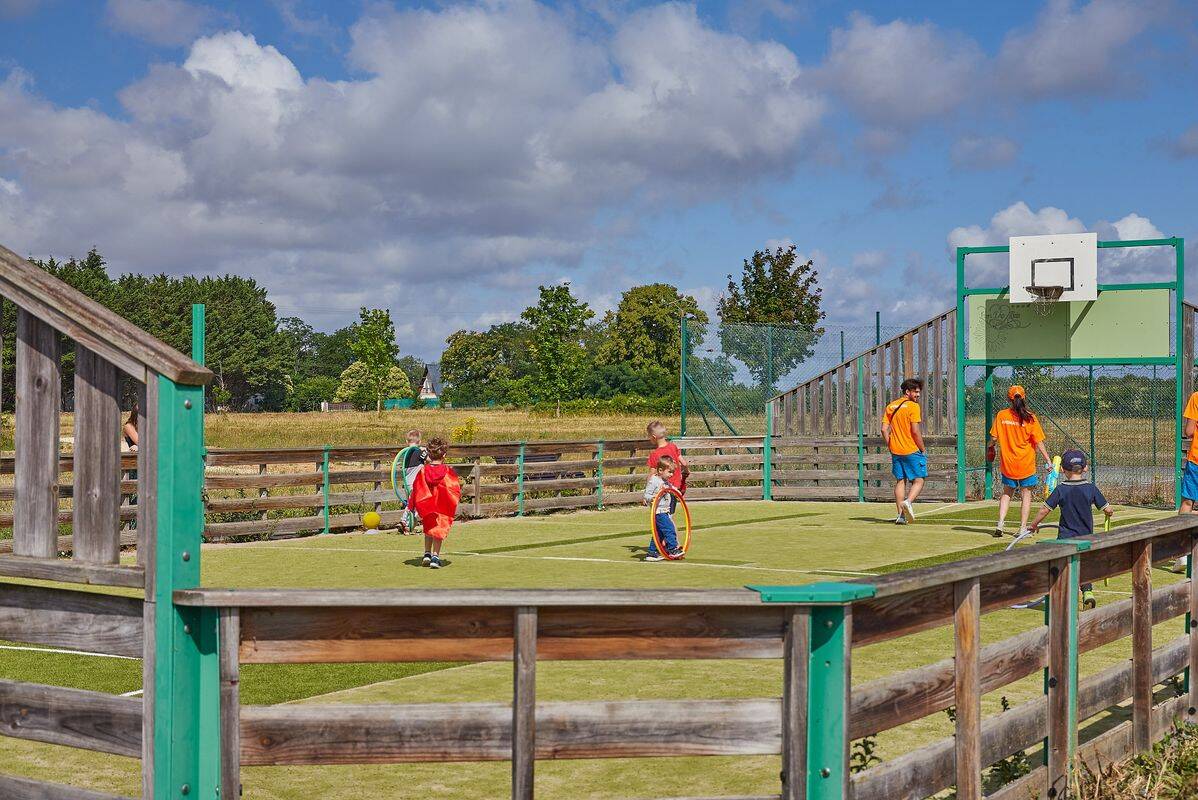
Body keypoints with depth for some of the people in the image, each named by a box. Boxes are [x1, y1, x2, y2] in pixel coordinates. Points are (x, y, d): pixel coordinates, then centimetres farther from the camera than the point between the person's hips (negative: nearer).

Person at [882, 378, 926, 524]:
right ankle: (908, 502, -23)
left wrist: (891, 447, 14)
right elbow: (915, 431, -14)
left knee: (900, 481, 12)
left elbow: (884, 429, 7)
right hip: (912, 451, -6)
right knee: (919, 481, 2)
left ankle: (901, 515, 7)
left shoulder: (891, 407, 10)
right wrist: (923, 450, -5)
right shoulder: (913, 406, -9)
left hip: (895, 451, 6)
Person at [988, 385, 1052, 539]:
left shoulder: (1001, 415, -5)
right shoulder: (1030, 418, -10)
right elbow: (1039, 442, -9)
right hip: (1026, 464, -2)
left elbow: (994, 438, -1)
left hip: (1007, 463, 2)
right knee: (1026, 494, 9)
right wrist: (1048, 460, -2)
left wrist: (989, 447, 20)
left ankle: (1000, 523, 5)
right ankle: (1023, 528, 9)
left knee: (1007, 492, 17)